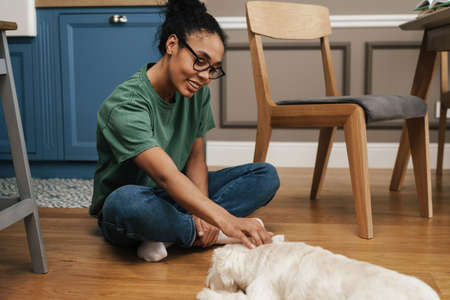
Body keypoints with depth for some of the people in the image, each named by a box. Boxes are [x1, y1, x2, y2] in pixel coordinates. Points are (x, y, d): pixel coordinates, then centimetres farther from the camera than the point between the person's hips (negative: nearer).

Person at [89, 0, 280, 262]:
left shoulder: (198, 92, -2)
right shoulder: (124, 107, -25)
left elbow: (196, 158, 0)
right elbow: (166, 176, -37)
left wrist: (202, 213, -18)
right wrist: (226, 221, -49)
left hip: (178, 197, 7)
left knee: (266, 175, -7)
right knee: (126, 202, -44)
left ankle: (166, 235, -20)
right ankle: (208, 232, -18)